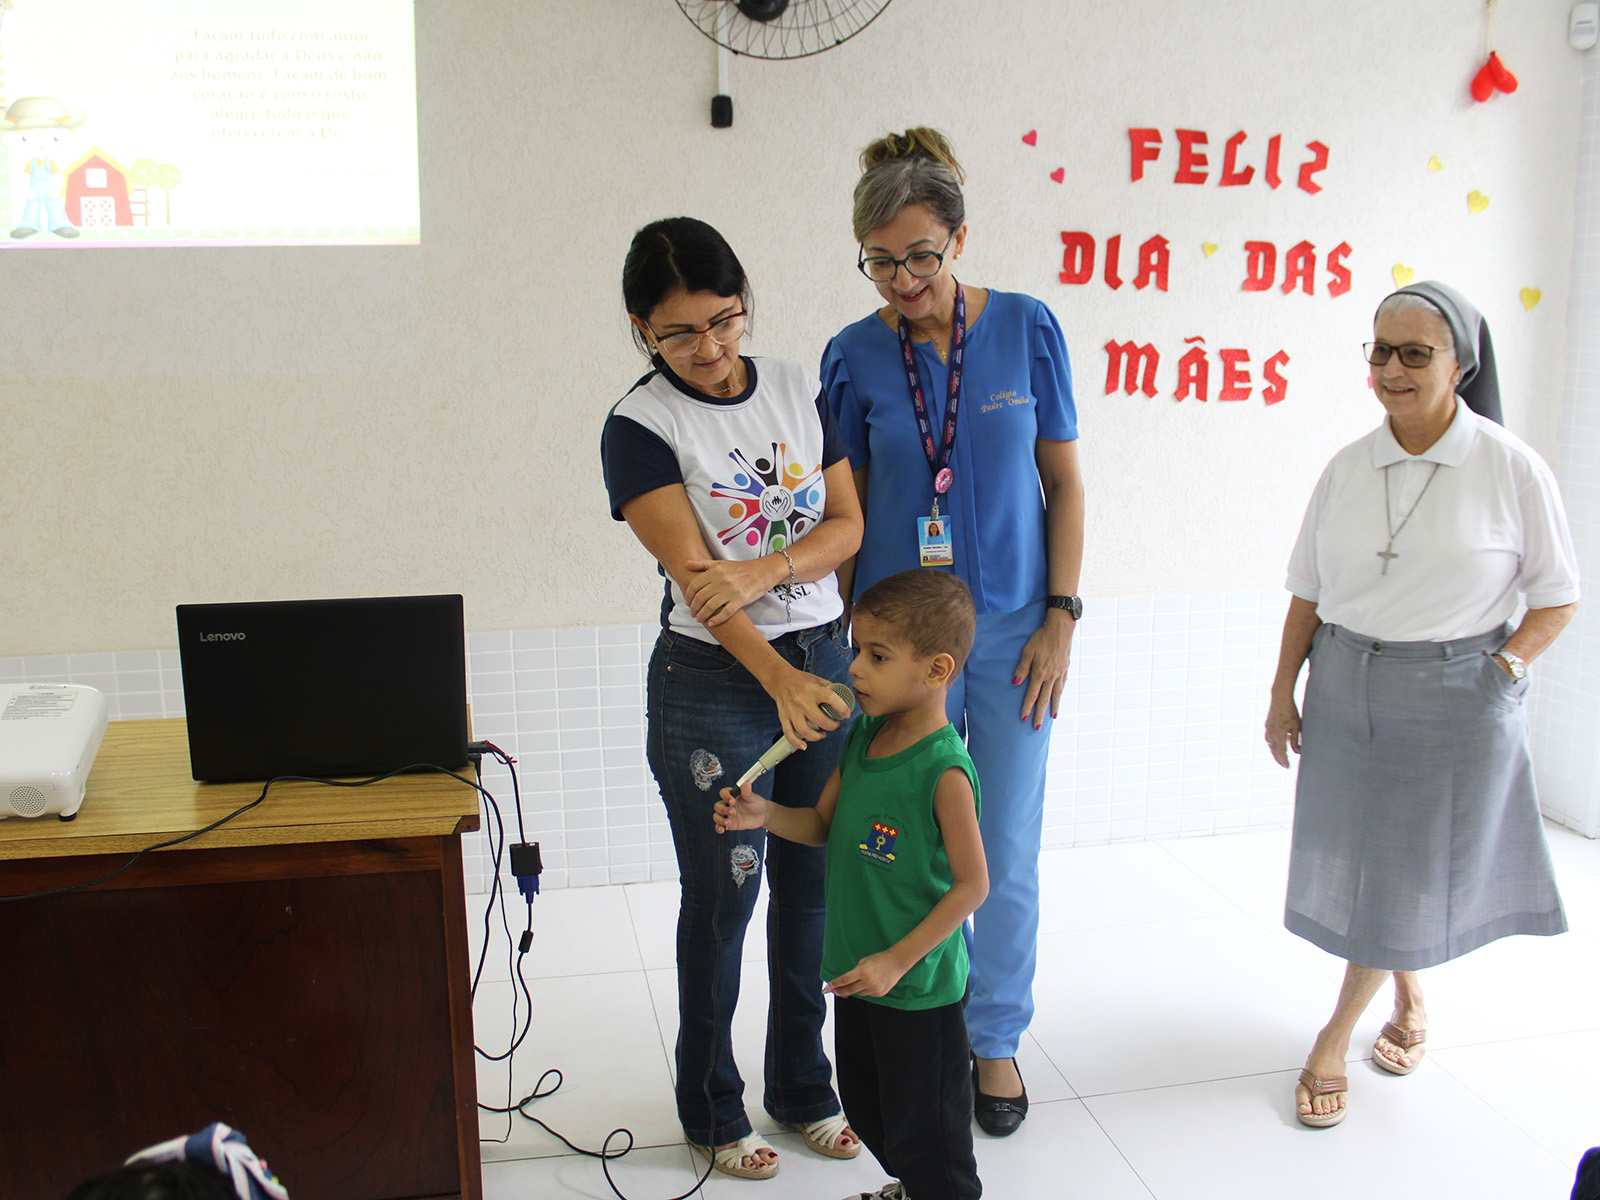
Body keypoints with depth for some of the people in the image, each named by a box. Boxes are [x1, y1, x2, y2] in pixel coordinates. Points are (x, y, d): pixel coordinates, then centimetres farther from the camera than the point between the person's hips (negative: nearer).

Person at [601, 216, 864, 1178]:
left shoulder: (800, 389, 4)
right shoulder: (641, 426, -10)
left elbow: (847, 523, 0)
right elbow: (692, 572, -19)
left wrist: (762, 572, -19)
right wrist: (778, 678, -31)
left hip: (825, 661, 4)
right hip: (714, 686, -4)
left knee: (812, 884, 14)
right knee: (723, 897, 7)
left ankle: (804, 1085, 34)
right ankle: (713, 1106, 28)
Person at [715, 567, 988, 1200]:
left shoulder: (944, 770, -24)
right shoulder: (865, 735, 0)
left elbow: (972, 884, -20)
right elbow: (823, 826, 10)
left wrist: (897, 961, -21)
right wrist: (764, 815, -10)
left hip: (919, 985, -8)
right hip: (856, 969, 9)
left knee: (923, 1125, 9)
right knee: (864, 1104, 26)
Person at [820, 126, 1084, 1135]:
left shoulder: (1027, 329, -3)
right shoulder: (854, 356, -2)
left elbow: (1065, 483, 2)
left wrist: (1061, 619, -4)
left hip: (1012, 631, 0)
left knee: (1006, 854, 7)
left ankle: (997, 1038, 29)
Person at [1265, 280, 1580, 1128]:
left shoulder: (1513, 470, -10)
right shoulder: (1348, 469, 1)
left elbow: (1556, 597, -2)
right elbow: (1308, 591, 7)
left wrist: (1504, 668, -13)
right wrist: (1283, 691, 5)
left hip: (1454, 700, -3)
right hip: (1346, 691, 4)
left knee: (1411, 870, 5)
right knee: (1355, 860, 13)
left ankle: (1335, 1039, 21)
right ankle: (1409, 998, 39)